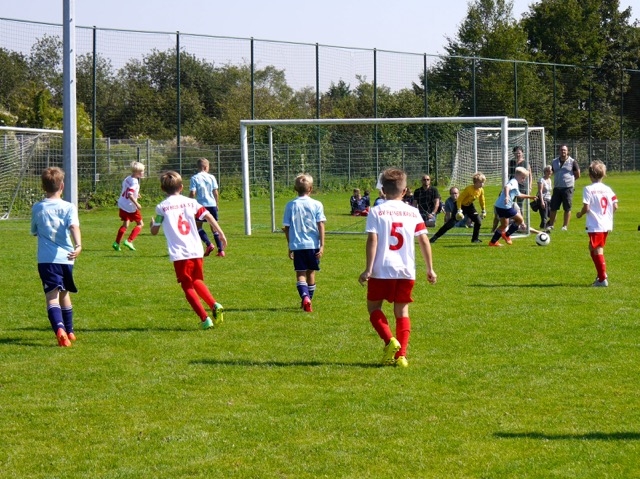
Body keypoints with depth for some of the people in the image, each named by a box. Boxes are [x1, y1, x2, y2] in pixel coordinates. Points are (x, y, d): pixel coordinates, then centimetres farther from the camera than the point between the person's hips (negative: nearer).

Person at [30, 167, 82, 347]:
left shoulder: (37, 208, 5)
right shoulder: (69, 207, 1)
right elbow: (74, 226, -17)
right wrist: (78, 245, -30)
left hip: (46, 259, -2)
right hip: (66, 257, 2)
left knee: (52, 296, -12)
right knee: (64, 294, 23)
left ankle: (60, 330, -37)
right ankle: (69, 331, 36)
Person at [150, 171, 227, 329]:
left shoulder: (162, 207, 2)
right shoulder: (191, 202, 10)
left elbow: (154, 232, 9)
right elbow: (208, 216, 2)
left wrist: (152, 224, 31)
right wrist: (221, 234, 6)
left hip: (179, 254, -4)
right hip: (197, 251, 4)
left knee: (188, 287, 5)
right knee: (197, 281, 25)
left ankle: (205, 319, -6)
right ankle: (215, 305, 4)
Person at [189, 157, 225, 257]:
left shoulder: (194, 178, -4)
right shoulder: (211, 177, 4)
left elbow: (192, 193, -9)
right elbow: (215, 192, 5)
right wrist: (217, 204, 18)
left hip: (201, 204, -3)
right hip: (212, 204, 3)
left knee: (198, 227, 9)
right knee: (214, 228, 10)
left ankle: (208, 244, -14)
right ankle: (221, 250, 3)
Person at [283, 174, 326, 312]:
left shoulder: (290, 205, 0)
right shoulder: (317, 205, -2)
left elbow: (286, 228, 3)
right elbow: (321, 225, -6)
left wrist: (290, 246, 14)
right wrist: (322, 245, -5)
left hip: (297, 245, -1)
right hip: (313, 244, 1)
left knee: (300, 274, 0)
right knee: (311, 273, 16)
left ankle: (305, 297, -23)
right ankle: (308, 299, 25)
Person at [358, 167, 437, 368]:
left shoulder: (376, 211, -2)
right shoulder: (413, 212, 6)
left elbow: (372, 240, -10)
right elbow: (424, 241, 4)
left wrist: (368, 269, -10)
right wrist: (430, 269, 10)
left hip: (382, 270, -3)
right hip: (406, 271, 3)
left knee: (374, 307, 13)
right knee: (402, 312, 12)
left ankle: (390, 341, -10)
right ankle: (401, 355, 3)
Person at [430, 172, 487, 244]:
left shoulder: (481, 190, -8)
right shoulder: (469, 189, -28)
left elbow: (482, 200, 11)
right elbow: (459, 199, -26)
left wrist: (483, 211, 14)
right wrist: (459, 210, -31)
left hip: (469, 206, 7)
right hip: (461, 205, -7)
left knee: (478, 220, -10)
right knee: (451, 223, -14)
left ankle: (475, 239, 6)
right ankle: (435, 237, -11)